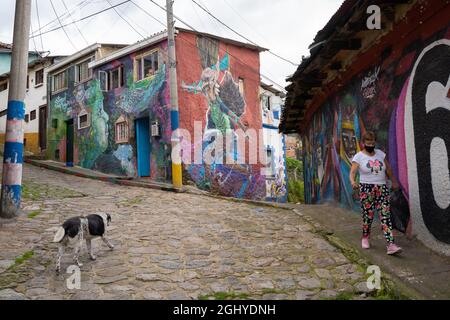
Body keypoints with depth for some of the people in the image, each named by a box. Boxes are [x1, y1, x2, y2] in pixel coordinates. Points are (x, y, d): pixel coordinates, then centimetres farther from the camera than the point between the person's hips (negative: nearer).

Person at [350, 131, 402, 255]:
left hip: (382, 188, 3)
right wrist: (353, 182, -34)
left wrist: (394, 182, 26)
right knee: (368, 215, 0)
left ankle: (391, 245, -10)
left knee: (386, 215, -6)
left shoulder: (380, 153, 11)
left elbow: (388, 169, 22)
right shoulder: (358, 157, -3)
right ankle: (365, 238, 25)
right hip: (366, 189, -3)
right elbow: (352, 172, -15)